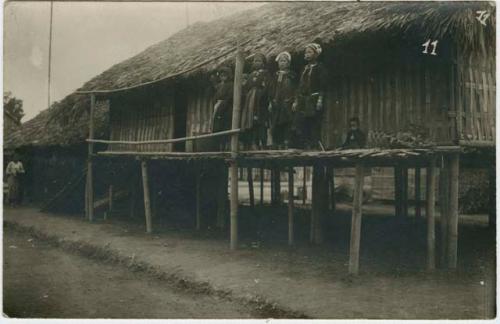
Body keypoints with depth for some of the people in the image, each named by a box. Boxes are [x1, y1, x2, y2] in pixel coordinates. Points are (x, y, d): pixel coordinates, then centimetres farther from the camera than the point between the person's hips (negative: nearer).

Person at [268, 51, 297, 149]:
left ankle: (286, 144, -9)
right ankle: (276, 144, 3)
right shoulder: (276, 76, 17)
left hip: (287, 104, -3)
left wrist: (294, 101, -8)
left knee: (286, 125, -9)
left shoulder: (292, 76, 7)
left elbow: (295, 90, 3)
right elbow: (272, 90, 15)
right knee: (275, 125, -1)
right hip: (276, 105, 3)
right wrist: (271, 102, 6)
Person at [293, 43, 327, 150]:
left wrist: (320, 99, -19)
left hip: (314, 101, -7)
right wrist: (296, 101, 16)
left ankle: (314, 145, -3)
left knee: (314, 125, -7)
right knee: (299, 123, 0)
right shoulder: (305, 68, 20)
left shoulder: (320, 67, -1)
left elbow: (322, 85, -9)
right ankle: (306, 145, 6)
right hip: (303, 102, 7)